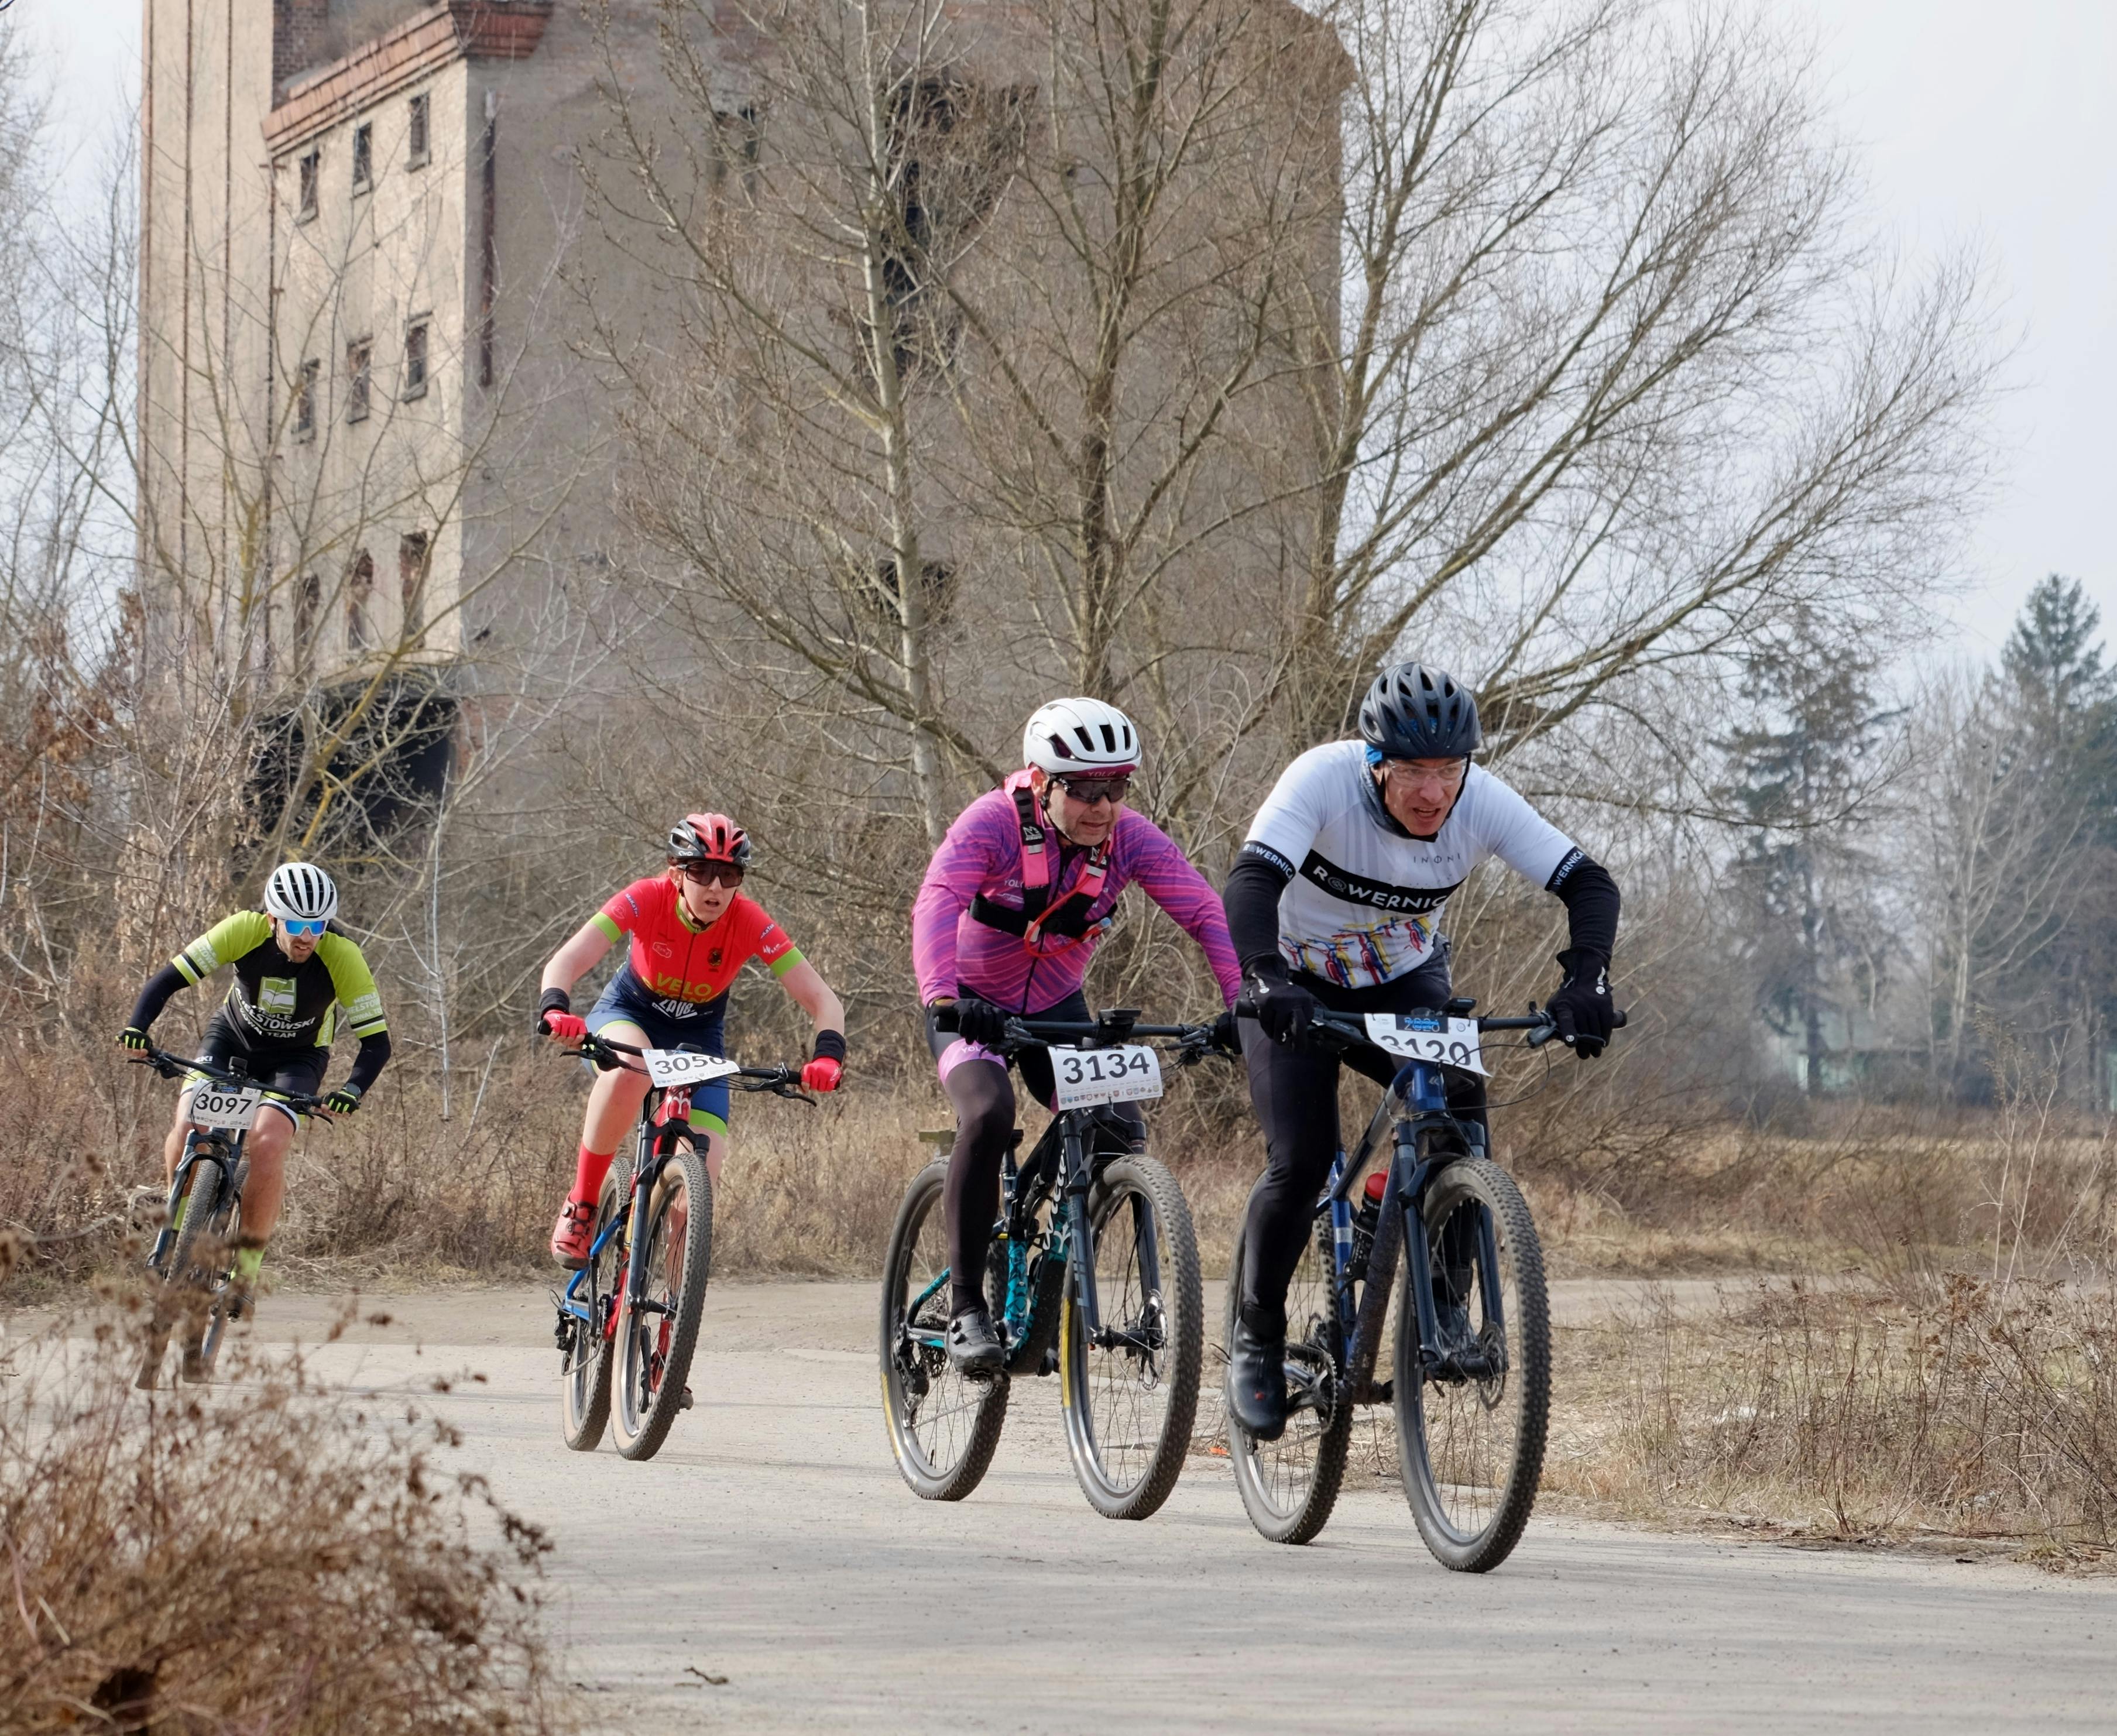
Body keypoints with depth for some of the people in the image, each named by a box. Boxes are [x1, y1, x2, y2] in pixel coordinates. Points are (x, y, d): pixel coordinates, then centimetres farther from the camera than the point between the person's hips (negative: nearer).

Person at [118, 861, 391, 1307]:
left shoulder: (341, 957, -29)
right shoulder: (244, 930, -26)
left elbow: (376, 1041, -24)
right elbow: (168, 979, -22)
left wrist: (352, 1091, -42)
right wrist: (137, 1027, -39)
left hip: (296, 1059, -2)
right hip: (231, 1038, 2)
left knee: (267, 1145, -27)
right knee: (187, 1128, -23)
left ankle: (248, 1265, -9)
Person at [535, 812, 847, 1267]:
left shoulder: (749, 923, -25)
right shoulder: (647, 899, -27)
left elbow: (821, 999, -27)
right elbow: (565, 962, -35)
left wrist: (829, 1054, -47)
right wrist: (554, 1009, -56)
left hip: (697, 1039, 2)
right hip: (627, 1016, -1)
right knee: (631, 1071, -40)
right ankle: (581, 1206, -22)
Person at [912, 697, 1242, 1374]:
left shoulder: (1130, 837, -15)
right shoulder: (993, 823, -25)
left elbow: (1205, 912, -23)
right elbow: (936, 904, -39)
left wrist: (1243, 1001, -39)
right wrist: (942, 998, -56)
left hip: (1056, 1010, 4)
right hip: (973, 1008, -4)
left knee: (1121, 1132, -14)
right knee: (990, 1114, -32)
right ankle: (965, 1306, -24)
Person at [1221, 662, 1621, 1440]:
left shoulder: (1482, 802, -24)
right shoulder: (1324, 779, -32)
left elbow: (1589, 882, -25)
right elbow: (1251, 881, -42)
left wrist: (1584, 980, -42)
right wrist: (1267, 980, -59)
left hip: (1405, 982, 3)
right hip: (1299, 985, -2)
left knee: (1459, 1101, -25)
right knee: (1301, 1163, -17)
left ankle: (1447, 1296, -9)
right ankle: (1256, 1335, 6)